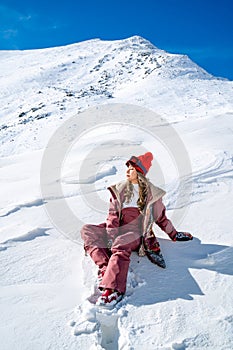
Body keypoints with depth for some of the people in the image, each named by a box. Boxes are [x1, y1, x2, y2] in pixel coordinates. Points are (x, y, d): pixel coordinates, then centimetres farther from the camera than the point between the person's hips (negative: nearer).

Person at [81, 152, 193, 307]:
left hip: (136, 230, -4)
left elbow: (161, 217, 21)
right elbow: (113, 214, 6)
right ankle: (105, 267, -32)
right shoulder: (119, 189, 16)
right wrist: (111, 235, -8)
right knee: (87, 230, -19)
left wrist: (174, 235, 23)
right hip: (118, 229, 4)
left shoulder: (151, 193, 11)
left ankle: (114, 289, -44)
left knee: (121, 246, -37)